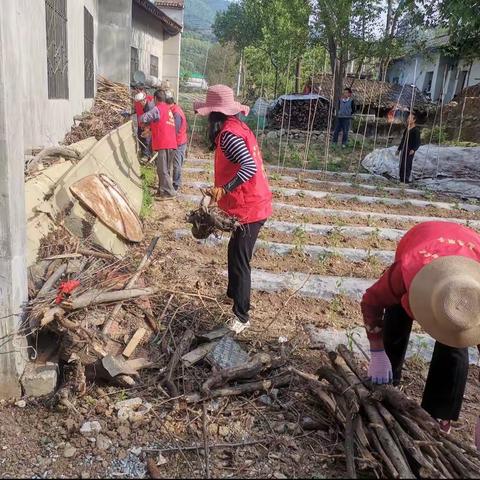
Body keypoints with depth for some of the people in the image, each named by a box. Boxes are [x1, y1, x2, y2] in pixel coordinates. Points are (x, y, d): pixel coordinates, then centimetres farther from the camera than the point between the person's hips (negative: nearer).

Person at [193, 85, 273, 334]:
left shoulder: (228, 134, -20)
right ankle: (234, 293, 46)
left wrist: (224, 189, -33)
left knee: (239, 259, -1)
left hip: (248, 208, -10)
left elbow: (250, 167, -32)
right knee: (235, 252, 25)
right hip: (252, 203, 10)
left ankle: (241, 316, 11)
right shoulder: (237, 127, 11)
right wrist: (223, 190, 19)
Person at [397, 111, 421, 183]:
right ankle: (402, 179, 13)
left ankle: (406, 179, -6)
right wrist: (399, 149, 26)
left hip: (409, 151, -8)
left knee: (407, 165, -10)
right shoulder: (407, 129, 16)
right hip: (403, 150, 8)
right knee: (401, 165, 7)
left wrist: (414, 149, -27)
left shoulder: (416, 130, -7)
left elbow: (418, 142, -12)